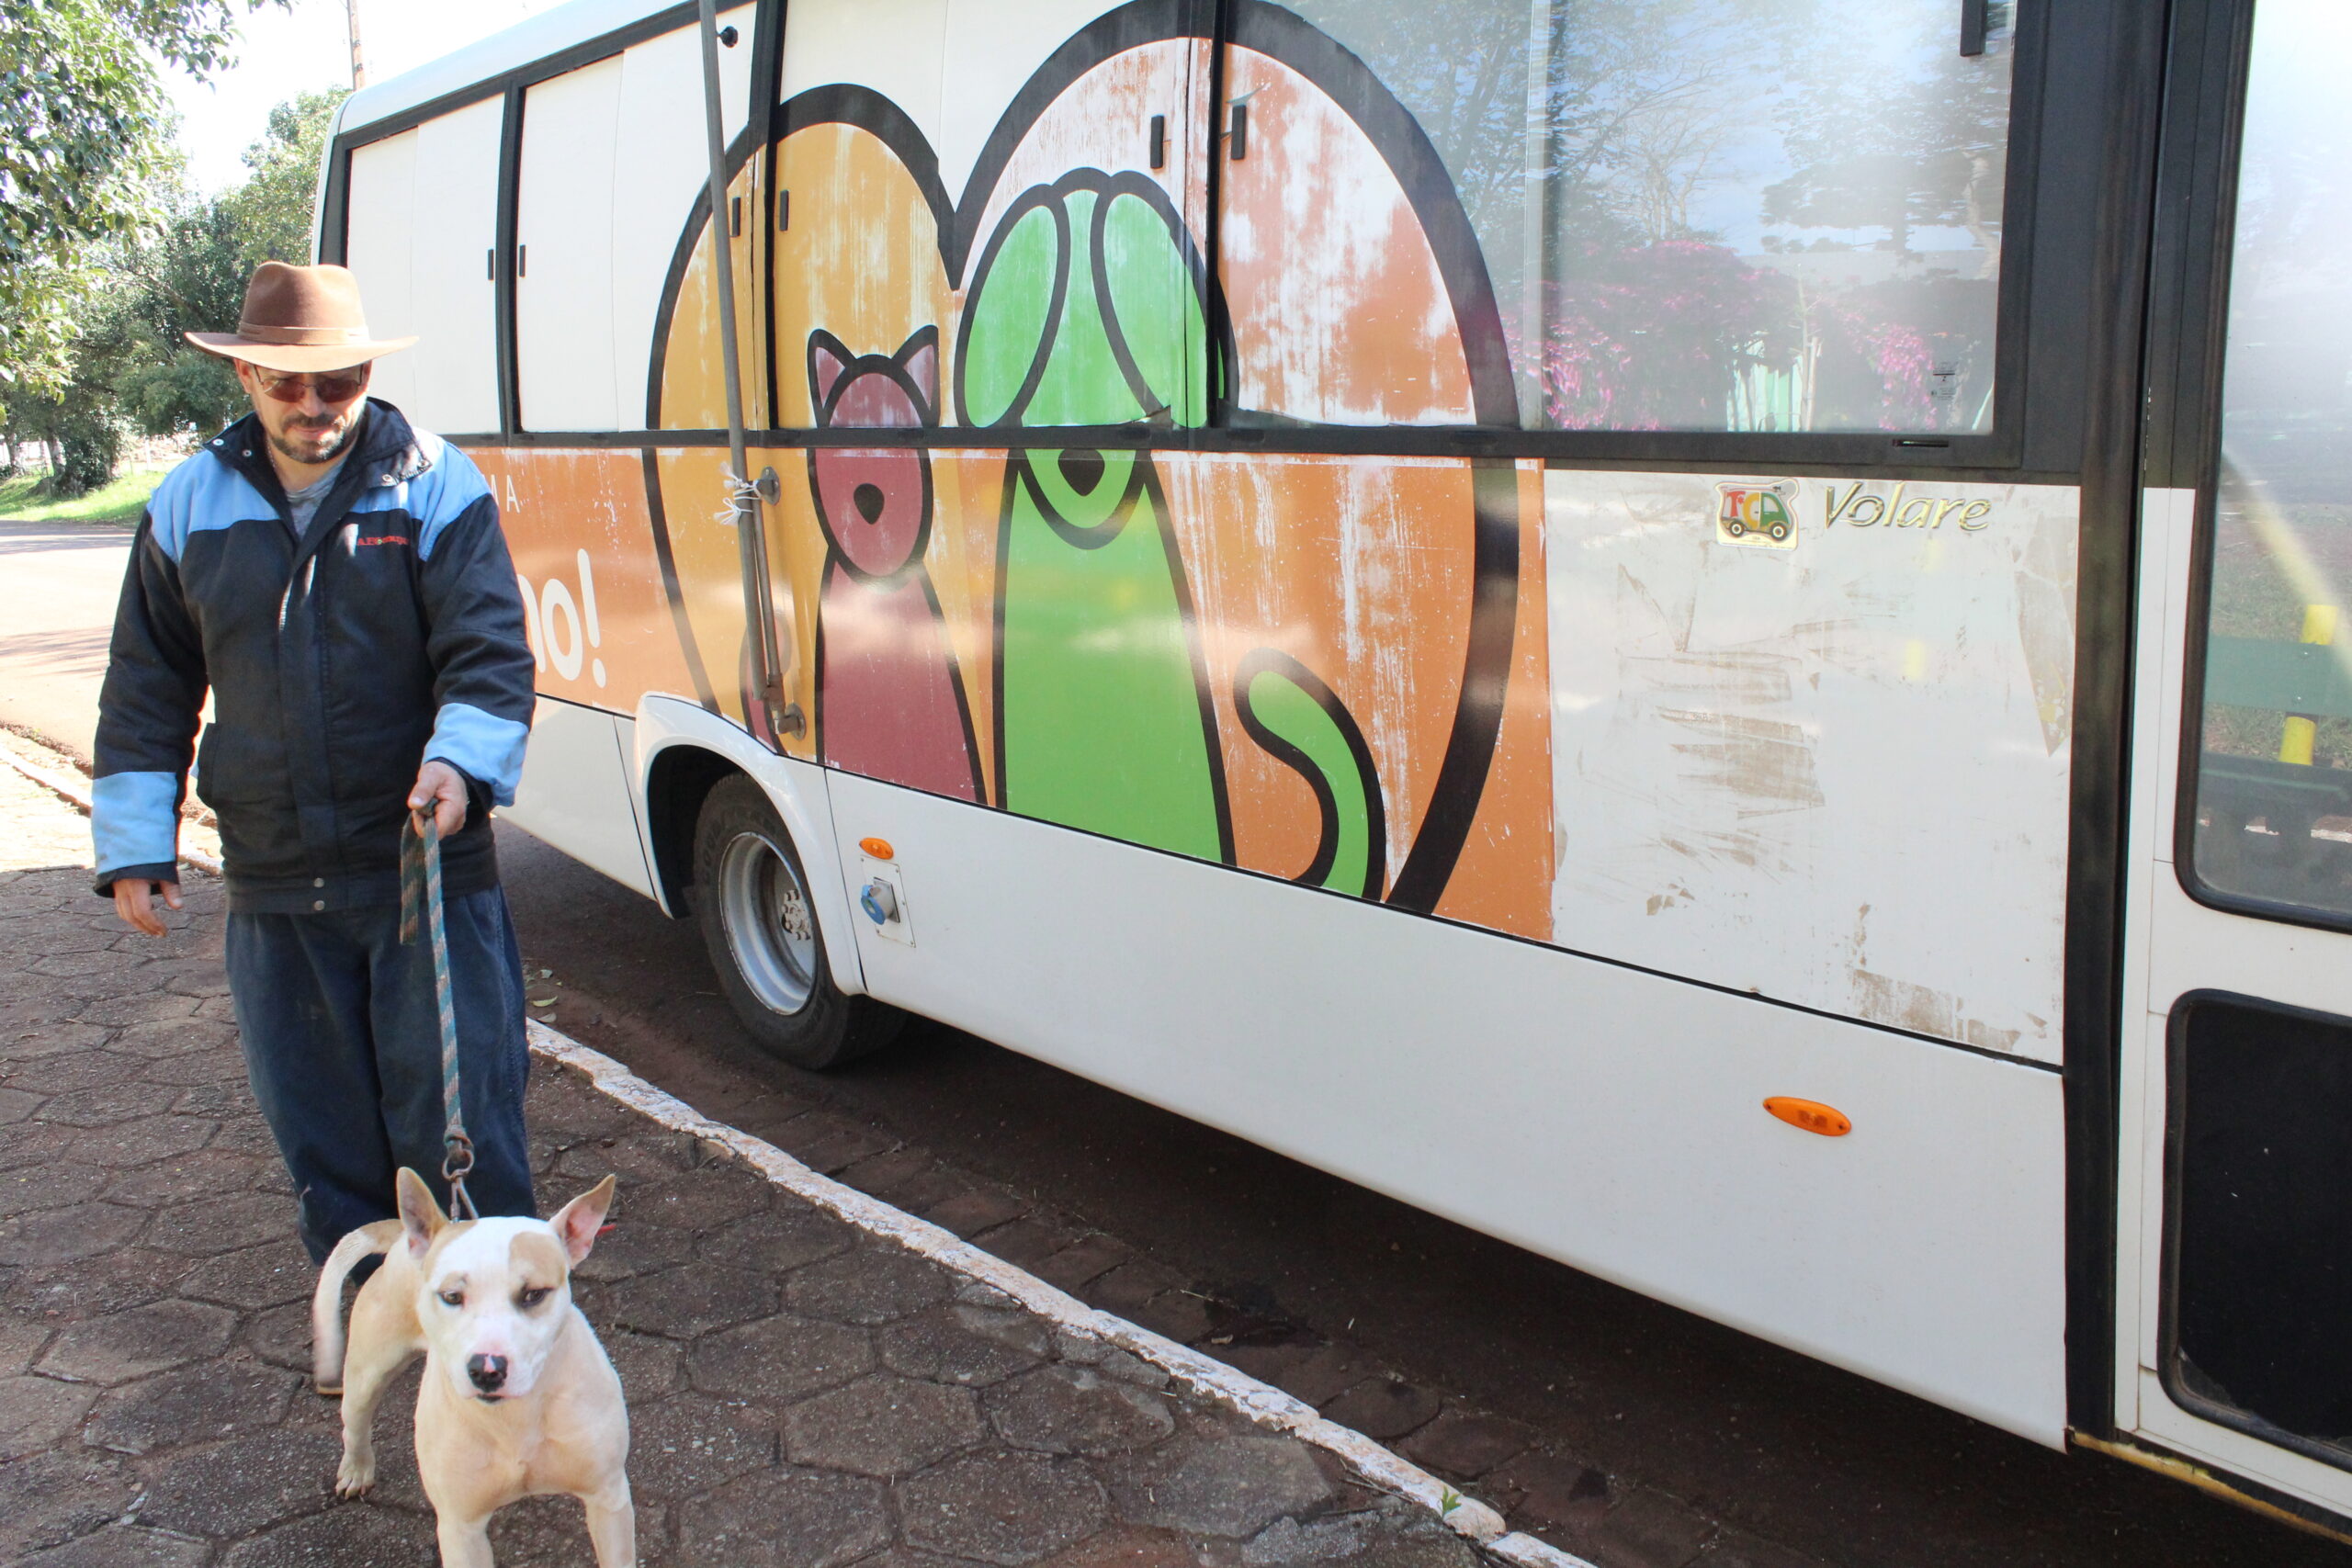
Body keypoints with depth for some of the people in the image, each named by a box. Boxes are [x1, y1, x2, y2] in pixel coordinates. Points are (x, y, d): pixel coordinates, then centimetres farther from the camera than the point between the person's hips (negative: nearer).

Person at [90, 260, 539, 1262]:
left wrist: (460, 757, -28)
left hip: (430, 867, -4)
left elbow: (489, 654, -9)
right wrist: (135, 844, 10)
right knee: (319, 1131, 13)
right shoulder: (189, 506, 7)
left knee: (455, 1113, 0)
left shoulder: (435, 487, -3)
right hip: (274, 885, 4)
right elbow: (148, 692, 14)